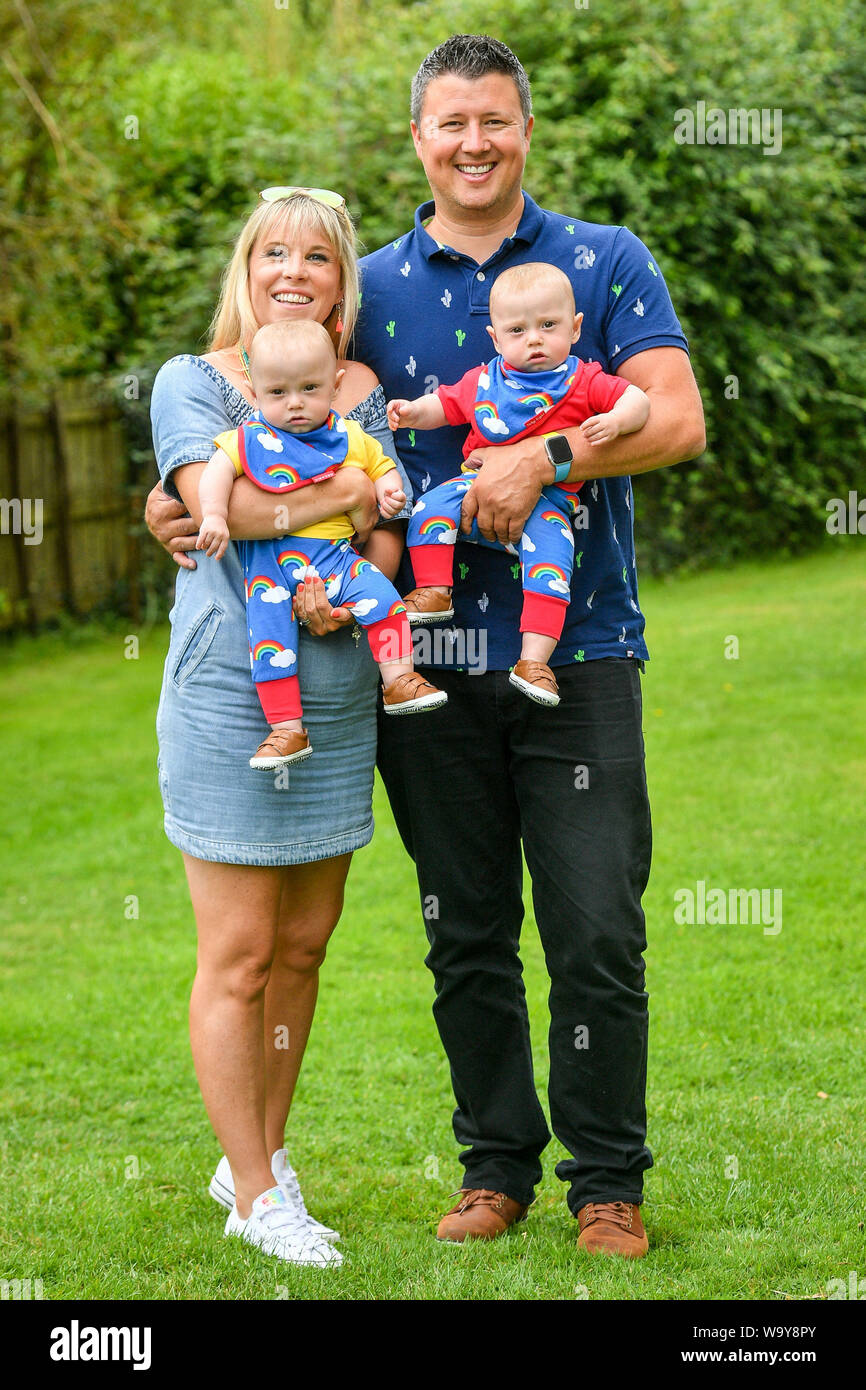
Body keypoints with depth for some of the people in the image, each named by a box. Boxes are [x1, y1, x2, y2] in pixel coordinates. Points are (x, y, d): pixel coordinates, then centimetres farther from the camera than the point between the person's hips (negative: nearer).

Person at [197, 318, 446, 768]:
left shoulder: (352, 439, 12)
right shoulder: (250, 440, 5)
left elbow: (381, 465, 26)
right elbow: (216, 473, -3)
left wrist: (387, 487, 3)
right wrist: (214, 515, -19)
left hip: (336, 553, 2)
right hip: (270, 558, -2)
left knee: (379, 595, -23)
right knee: (269, 630, -19)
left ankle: (399, 681, -13)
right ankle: (286, 727, -17)